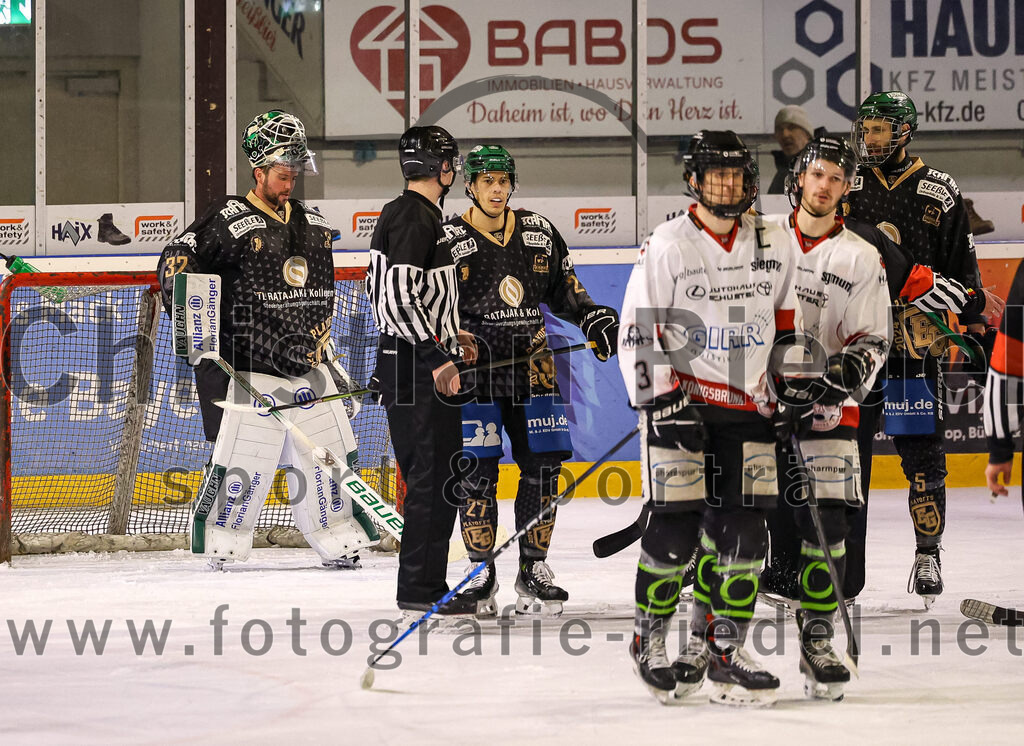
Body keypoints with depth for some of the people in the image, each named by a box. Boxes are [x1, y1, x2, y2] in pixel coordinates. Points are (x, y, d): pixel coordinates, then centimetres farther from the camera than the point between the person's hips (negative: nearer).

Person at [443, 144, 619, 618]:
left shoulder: (539, 232, 10)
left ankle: (533, 569, 11)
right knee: (478, 469, -7)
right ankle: (480, 572, 4)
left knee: (543, 464, 1)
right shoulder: (448, 239, -2)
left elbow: (563, 289, 19)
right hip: (476, 367, -4)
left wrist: (593, 317, 3)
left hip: (532, 366, 4)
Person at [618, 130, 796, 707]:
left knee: (742, 527, -1)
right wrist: (660, 399, -14)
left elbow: (787, 324, 18)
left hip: (748, 406, 4)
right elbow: (638, 332, -7)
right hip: (681, 399, -4)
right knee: (675, 525, -8)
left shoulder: (775, 246, 6)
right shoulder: (667, 246, -7)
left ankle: (720, 647, 8)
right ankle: (649, 640, 8)